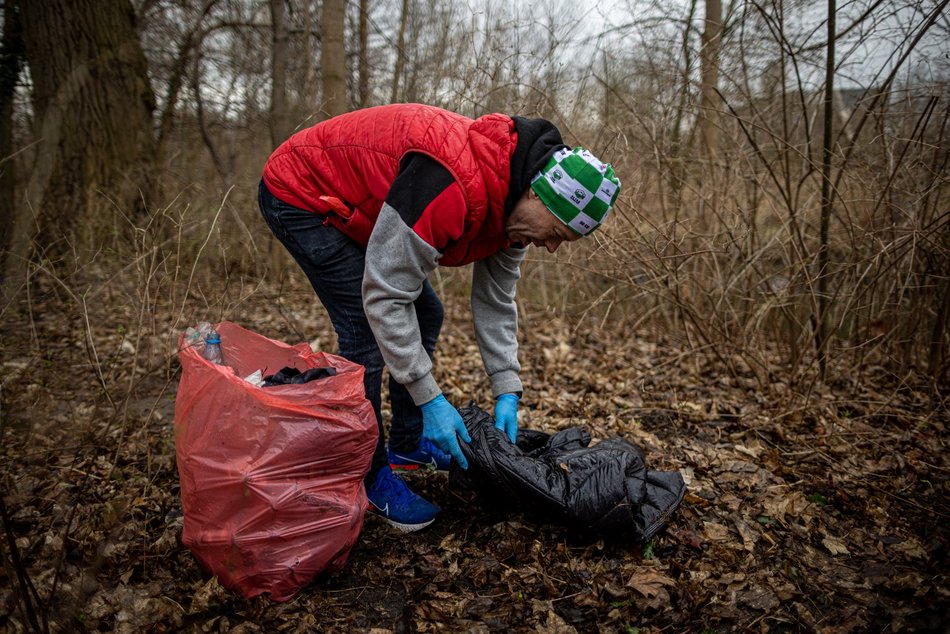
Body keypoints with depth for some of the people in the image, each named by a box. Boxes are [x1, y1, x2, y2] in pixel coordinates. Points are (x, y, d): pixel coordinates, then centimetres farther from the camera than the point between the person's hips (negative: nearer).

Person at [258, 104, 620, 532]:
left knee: (425, 316, 8)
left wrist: (507, 391, -1)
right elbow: (383, 296, -34)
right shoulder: (455, 184, -38)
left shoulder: (513, 200, -8)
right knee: (366, 336, -16)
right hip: (300, 194, -9)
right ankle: (369, 476, 2)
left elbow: (496, 299, 2)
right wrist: (429, 399, -27)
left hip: (354, 204, 9)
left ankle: (407, 446, 23)